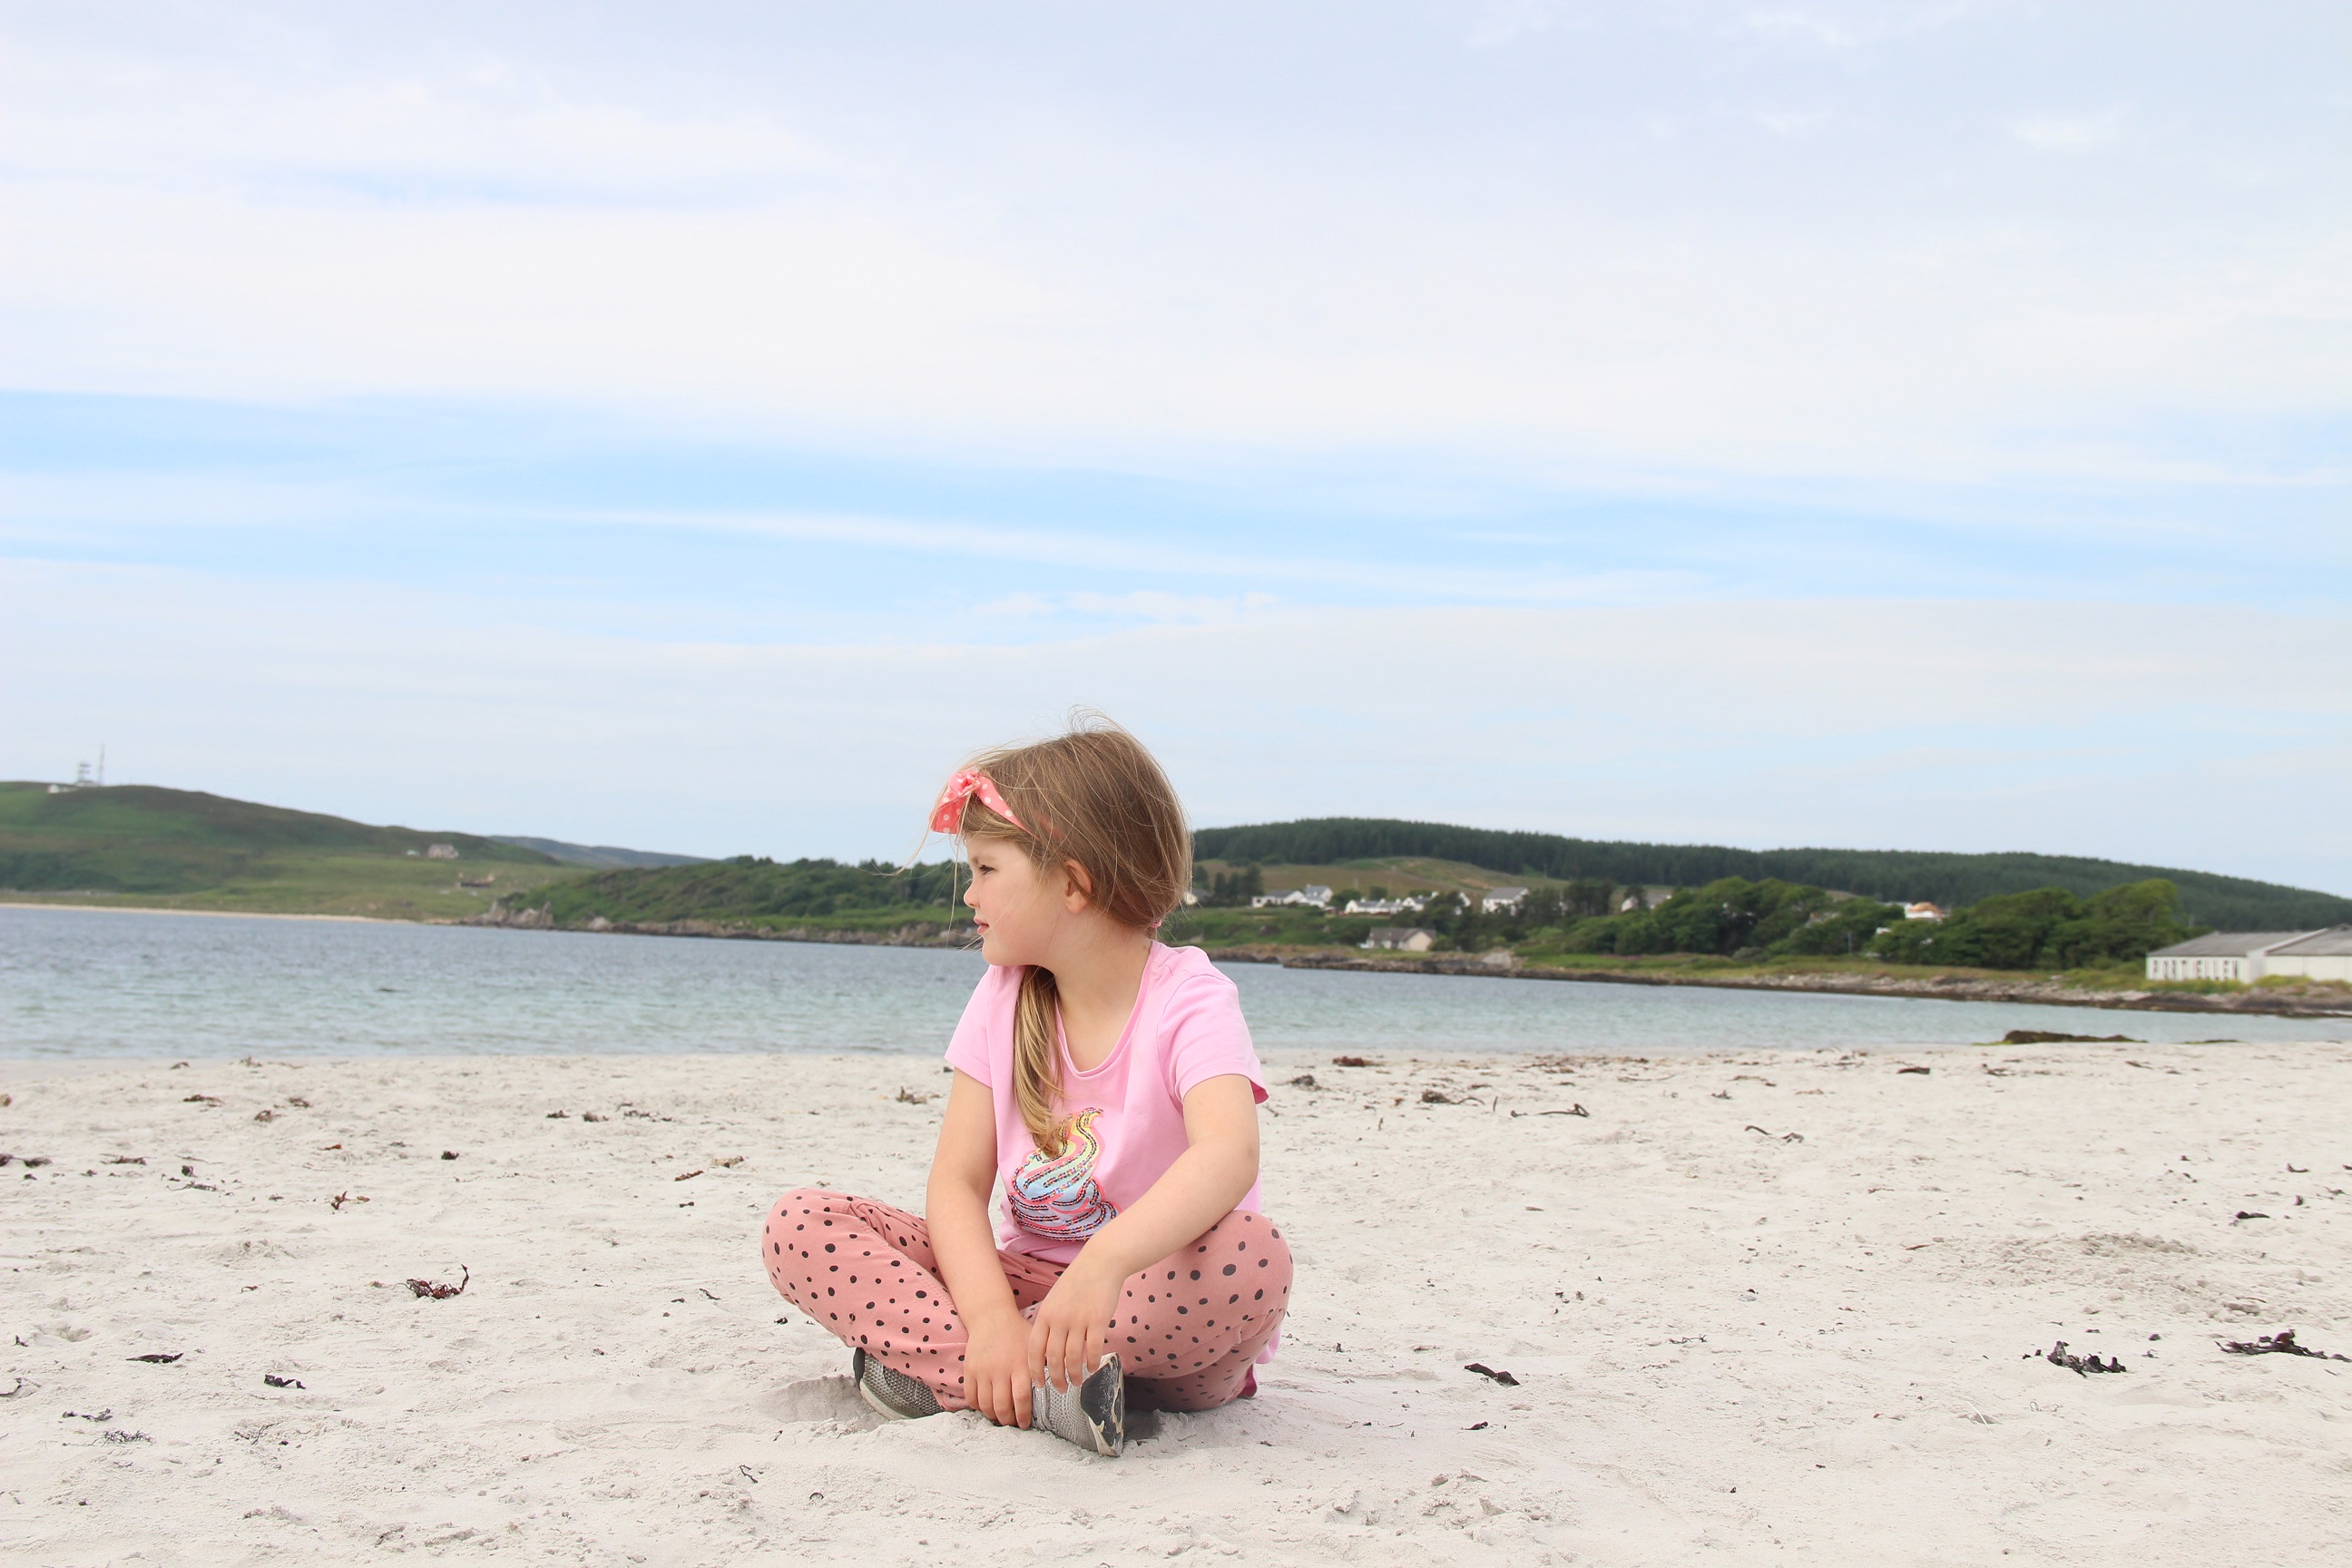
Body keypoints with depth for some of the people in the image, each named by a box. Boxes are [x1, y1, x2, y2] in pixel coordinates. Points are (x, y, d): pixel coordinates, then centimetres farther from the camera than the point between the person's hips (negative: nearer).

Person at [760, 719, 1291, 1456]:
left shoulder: (1190, 1001, -14)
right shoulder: (1003, 1000, 2)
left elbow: (1228, 1155, -35)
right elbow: (957, 1182, -5)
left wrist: (1105, 1263, -53)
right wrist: (991, 1318, -25)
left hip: (1158, 1306, -4)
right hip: (1030, 1279, 5)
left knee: (1251, 1254, -39)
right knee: (800, 1226, -12)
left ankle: (940, 1370, -27)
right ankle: (1046, 1384, -28)